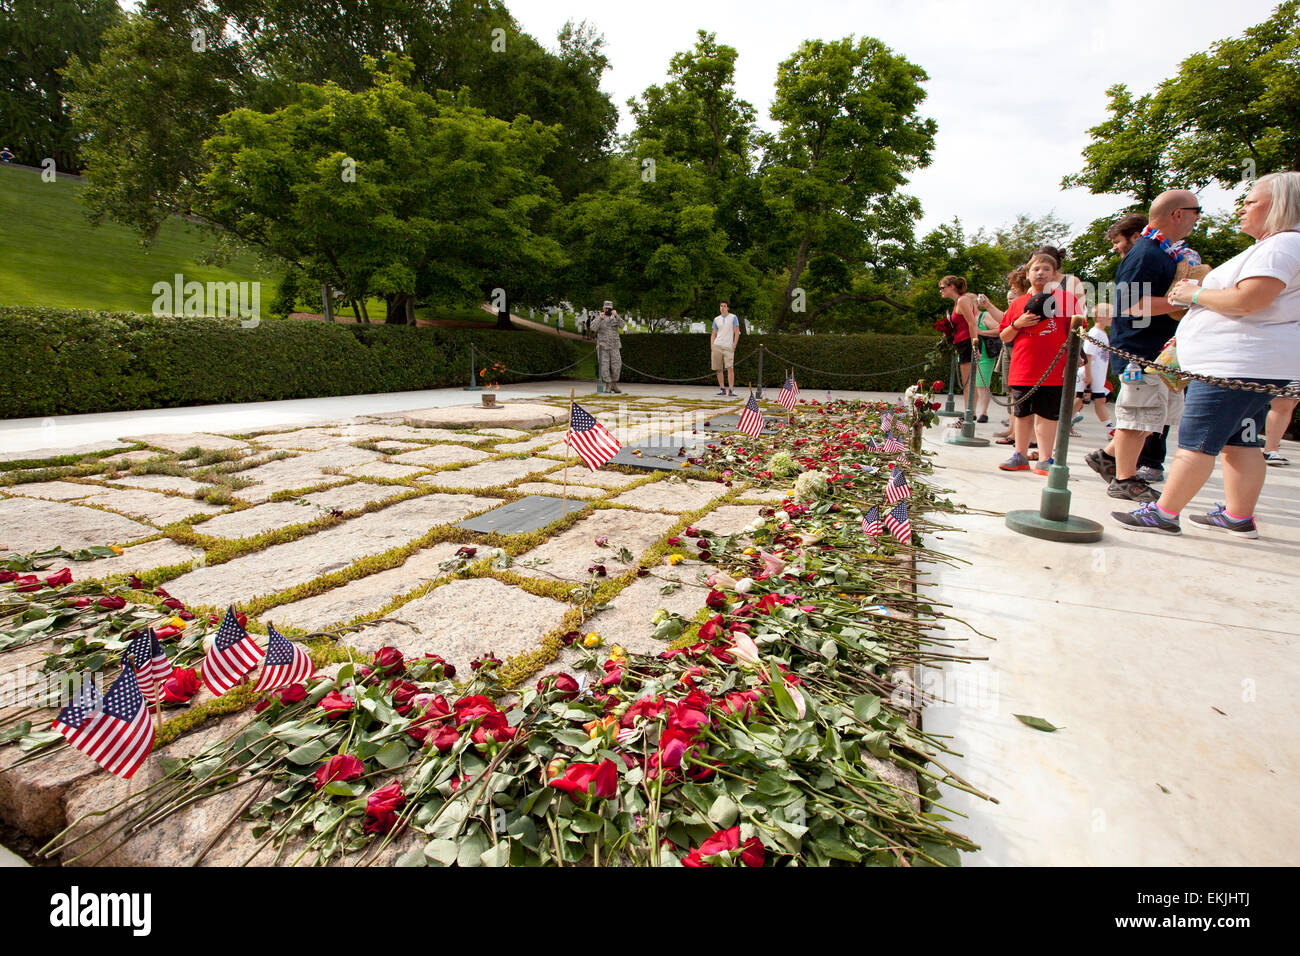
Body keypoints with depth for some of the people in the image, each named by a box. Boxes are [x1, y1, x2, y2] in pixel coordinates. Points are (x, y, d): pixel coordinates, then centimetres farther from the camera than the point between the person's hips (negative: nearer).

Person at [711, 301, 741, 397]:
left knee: (730, 368, -13)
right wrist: (711, 346, 4)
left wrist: (734, 345, -6)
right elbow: (713, 334, 16)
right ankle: (722, 388, 11)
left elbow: (737, 332, 2)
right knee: (718, 369, 2)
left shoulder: (733, 317, 5)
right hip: (717, 346, 3)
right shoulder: (716, 319, 14)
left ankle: (731, 389, -13)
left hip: (728, 347, -3)